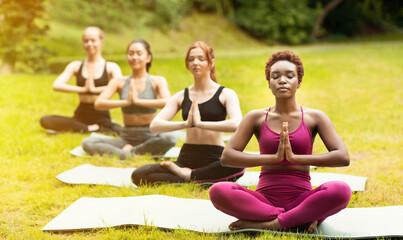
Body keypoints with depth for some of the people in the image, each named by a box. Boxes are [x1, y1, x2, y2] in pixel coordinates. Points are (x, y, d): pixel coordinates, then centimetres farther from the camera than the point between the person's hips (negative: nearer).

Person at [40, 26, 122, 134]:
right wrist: (83, 89, -10)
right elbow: (56, 85, -4)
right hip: (81, 117, 3)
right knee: (45, 120, -22)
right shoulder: (76, 66, 10)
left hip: (102, 118, -3)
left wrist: (95, 89, -15)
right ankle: (89, 129, -19)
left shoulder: (111, 67, 3)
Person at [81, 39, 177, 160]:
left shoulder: (157, 81, 0)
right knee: (87, 143, -19)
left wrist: (138, 100, -23)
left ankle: (131, 151, -18)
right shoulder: (119, 82, 6)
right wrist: (126, 102, -22)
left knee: (170, 137, -37)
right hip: (127, 139, 2)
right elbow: (98, 104, -9)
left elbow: (167, 103, -21)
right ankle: (129, 156, -27)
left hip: (150, 137, -2)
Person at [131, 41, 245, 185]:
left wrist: (200, 123, -22)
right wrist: (185, 123, -18)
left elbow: (236, 124, -18)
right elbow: (154, 126, -2)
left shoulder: (225, 94, 2)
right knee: (138, 175, -19)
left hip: (214, 160, -3)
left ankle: (188, 175, -15)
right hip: (186, 159, 3)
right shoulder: (181, 96, 12)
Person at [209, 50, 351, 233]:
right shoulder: (256, 118, 8)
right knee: (218, 191, -28)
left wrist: (295, 157, -16)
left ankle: (268, 224, -22)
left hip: (301, 199, -1)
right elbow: (226, 157, -5)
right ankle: (302, 220, -22)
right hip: (265, 199, 1)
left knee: (341, 190, -31)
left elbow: (343, 157, -7)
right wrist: (274, 157, -15)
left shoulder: (314, 117, 6)